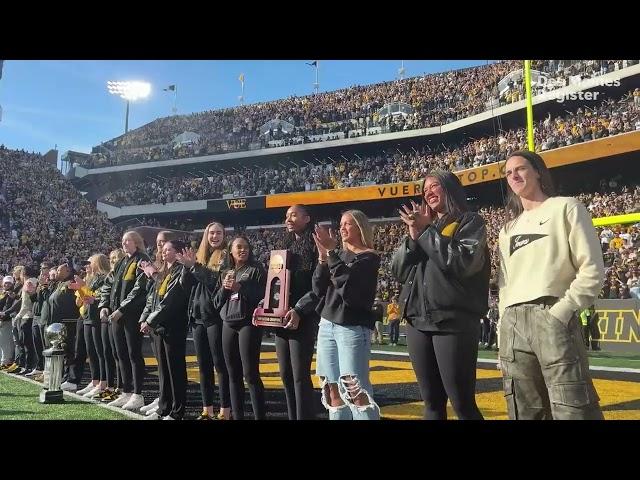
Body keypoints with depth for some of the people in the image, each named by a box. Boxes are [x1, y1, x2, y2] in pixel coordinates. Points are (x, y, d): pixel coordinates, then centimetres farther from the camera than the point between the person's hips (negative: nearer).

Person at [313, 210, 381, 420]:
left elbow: (346, 280, -18)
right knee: (333, 390, 4)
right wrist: (322, 257, -2)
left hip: (352, 327, -6)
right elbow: (318, 289, 9)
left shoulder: (369, 257, -1)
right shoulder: (339, 255, 16)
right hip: (327, 325, 6)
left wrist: (331, 251, -17)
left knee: (355, 390, -14)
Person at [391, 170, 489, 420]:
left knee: (462, 403, -6)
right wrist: (414, 236, 0)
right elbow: (399, 271, 14)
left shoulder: (470, 222, 4)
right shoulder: (423, 225, 21)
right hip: (418, 322, 6)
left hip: (454, 321, -6)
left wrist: (427, 231, -8)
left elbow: (465, 262, -15)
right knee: (432, 402, 9)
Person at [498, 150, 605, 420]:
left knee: (572, 410, -11)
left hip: (552, 318, -5)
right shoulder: (508, 229, 25)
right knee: (525, 412, 8)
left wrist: (562, 310, -12)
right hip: (512, 324, 6)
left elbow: (592, 270, -2)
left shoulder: (565, 208, 8)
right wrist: (503, 327, 11)